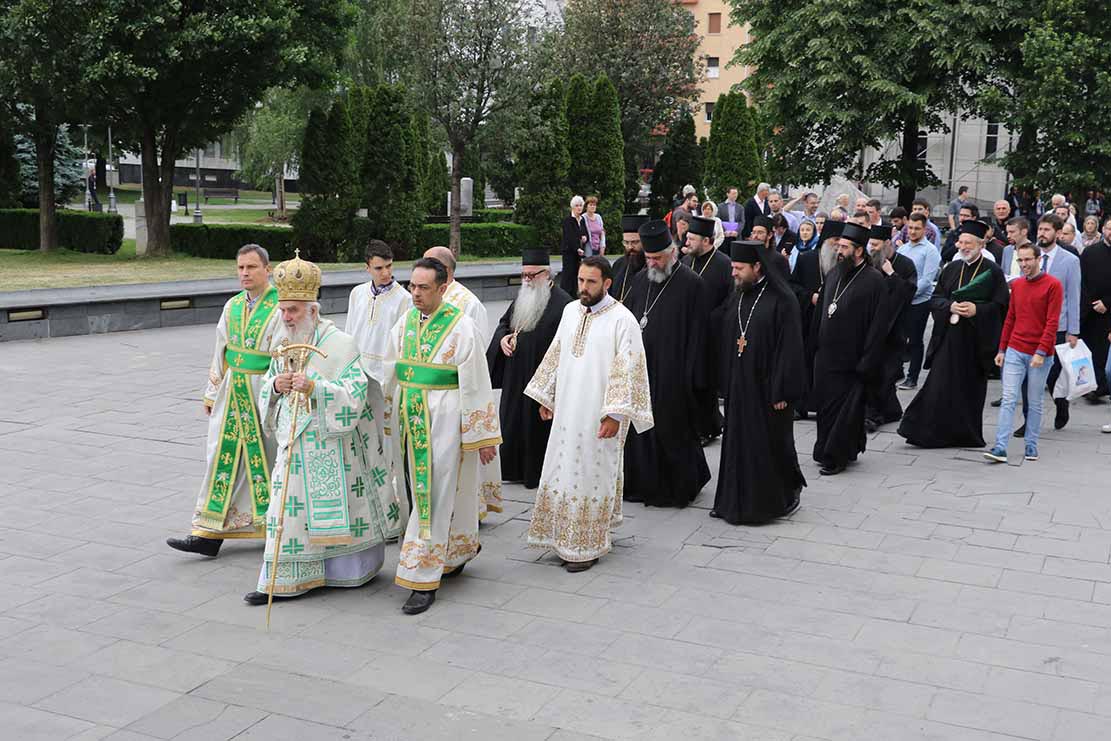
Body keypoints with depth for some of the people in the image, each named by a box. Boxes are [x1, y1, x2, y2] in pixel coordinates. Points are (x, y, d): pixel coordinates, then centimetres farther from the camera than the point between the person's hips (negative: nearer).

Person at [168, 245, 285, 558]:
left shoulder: (281, 307, -10)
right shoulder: (233, 306, 9)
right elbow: (220, 352, 16)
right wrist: (212, 392, 16)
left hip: (265, 394, -6)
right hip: (232, 392, 6)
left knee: (266, 458, 4)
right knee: (223, 455, 5)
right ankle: (211, 533, 10)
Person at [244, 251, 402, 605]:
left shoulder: (340, 344, -12)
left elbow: (354, 395, -18)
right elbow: (266, 391, 17)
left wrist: (315, 387, -30)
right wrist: (275, 385, -7)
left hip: (331, 445, -6)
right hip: (294, 442, 6)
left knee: (335, 506, 4)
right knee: (289, 506, 6)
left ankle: (351, 569, 23)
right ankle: (279, 581, 14)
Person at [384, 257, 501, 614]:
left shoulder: (461, 326, -12)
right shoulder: (406, 321, 6)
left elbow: (476, 385, -11)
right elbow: (391, 372, 14)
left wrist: (484, 437, -10)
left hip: (443, 421, -6)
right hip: (410, 420, 6)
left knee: (433, 495, -4)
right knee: (422, 489, 15)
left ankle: (423, 579, 2)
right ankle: (453, 553, 35)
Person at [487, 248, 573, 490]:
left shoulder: (562, 303, -15)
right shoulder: (522, 297, 10)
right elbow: (504, 322, 20)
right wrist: (503, 338, -2)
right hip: (516, 377, 7)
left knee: (538, 428, 2)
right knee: (514, 423, 13)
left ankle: (538, 473, 16)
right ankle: (516, 469, 26)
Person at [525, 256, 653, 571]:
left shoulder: (622, 320, -13)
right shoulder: (571, 311, 7)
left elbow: (627, 369, -16)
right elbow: (556, 354, 16)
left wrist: (615, 415, -20)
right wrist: (546, 397, 17)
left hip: (599, 415, -6)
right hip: (567, 412, 6)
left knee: (593, 475, 2)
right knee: (563, 472, 12)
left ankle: (588, 546, 15)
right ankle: (567, 538, 27)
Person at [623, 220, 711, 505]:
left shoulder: (691, 284, -8)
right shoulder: (641, 280, 10)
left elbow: (696, 332, -10)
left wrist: (692, 377, -13)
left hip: (671, 373, -6)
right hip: (639, 368, 6)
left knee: (671, 431, 2)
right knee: (641, 426, 10)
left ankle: (677, 489, 17)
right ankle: (644, 484, 23)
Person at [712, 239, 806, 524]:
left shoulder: (781, 300, -12)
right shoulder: (736, 298, 9)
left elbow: (790, 349, -14)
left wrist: (781, 391, -16)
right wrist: (725, 383, 9)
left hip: (767, 388, -6)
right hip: (738, 386, 6)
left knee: (772, 444, 4)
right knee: (739, 444, 10)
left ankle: (788, 491, 23)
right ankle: (738, 500, 20)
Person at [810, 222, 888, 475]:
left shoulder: (873, 280, -11)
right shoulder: (835, 275, 10)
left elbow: (876, 324, -14)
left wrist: (867, 363, -17)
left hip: (850, 360, -7)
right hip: (825, 357, 7)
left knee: (844, 410, 2)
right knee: (825, 406, 12)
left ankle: (836, 456, 13)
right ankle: (826, 452, 25)